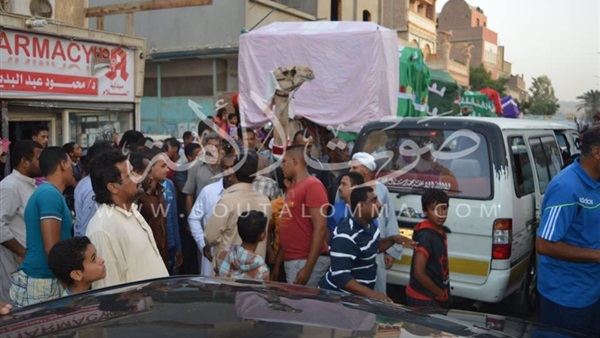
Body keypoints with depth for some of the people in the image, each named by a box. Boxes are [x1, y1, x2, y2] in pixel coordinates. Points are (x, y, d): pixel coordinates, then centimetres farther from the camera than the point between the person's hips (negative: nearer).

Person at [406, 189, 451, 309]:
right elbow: (419, 273, -25)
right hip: (423, 299, -9)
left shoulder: (439, 232, 4)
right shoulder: (426, 236, -22)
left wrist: (443, 293, 9)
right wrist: (441, 293, -13)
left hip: (435, 298, 9)